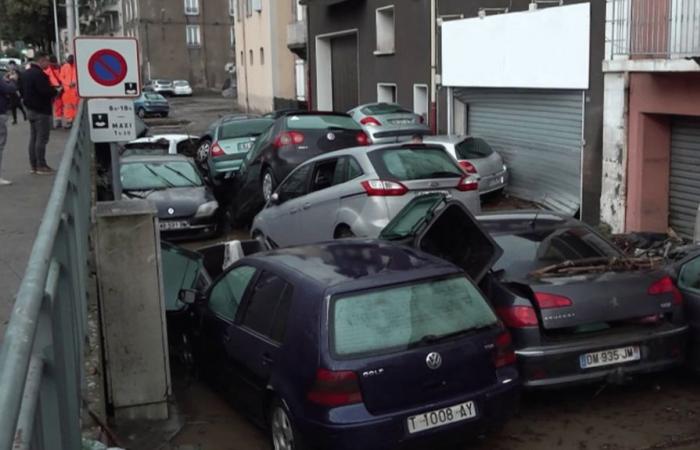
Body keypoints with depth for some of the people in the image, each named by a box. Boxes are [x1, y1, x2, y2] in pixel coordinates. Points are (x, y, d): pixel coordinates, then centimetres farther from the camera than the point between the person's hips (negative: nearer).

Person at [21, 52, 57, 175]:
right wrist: (56, 91, -7)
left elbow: (22, 91, 18)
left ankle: (34, 165, 17)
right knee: (42, 139, -6)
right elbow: (46, 91, -24)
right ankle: (41, 166, -4)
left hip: (31, 109, 10)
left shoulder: (26, 73, 13)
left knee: (33, 138, 13)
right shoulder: (39, 74, -19)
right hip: (41, 110, -10)